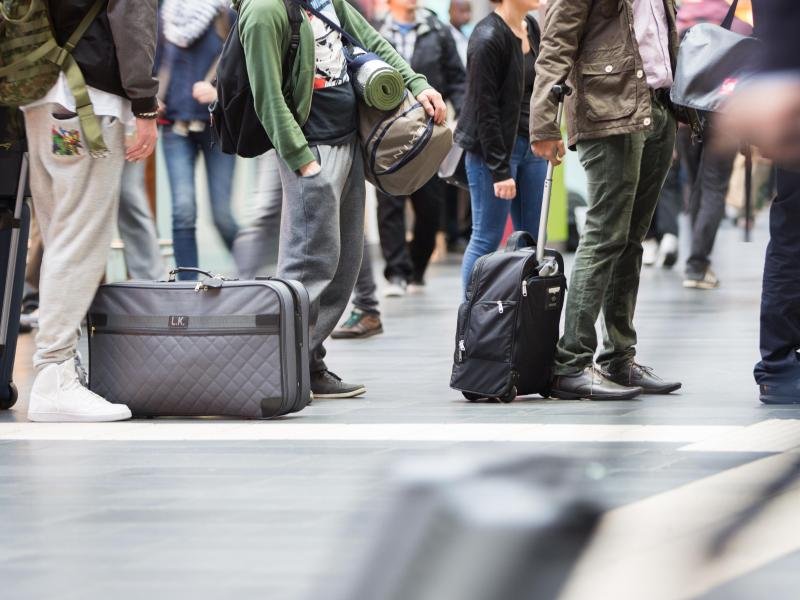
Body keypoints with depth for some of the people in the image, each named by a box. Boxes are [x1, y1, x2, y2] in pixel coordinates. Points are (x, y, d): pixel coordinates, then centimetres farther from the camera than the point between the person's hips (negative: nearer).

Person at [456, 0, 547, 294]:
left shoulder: (532, 28, 9)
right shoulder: (488, 38, -15)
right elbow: (484, 109, -17)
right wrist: (500, 171, -18)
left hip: (531, 145, 8)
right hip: (494, 148, -8)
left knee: (532, 239, 8)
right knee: (487, 239, -3)